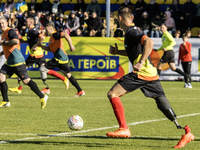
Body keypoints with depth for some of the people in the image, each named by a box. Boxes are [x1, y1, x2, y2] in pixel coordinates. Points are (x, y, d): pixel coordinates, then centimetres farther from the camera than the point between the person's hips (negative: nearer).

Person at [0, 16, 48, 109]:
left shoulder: (10, 31, -10)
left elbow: (16, 41, -29)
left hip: (17, 61, -10)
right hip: (10, 62, 10)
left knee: (26, 80, -8)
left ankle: (42, 97, 1)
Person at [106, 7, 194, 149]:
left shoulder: (131, 32, -10)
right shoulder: (134, 30, 20)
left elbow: (149, 42, -27)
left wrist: (141, 62, -30)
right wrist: (117, 52, 27)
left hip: (141, 73, -10)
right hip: (151, 73, 10)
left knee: (112, 94, -8)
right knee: (163, 104, 8)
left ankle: (124, 129, -11)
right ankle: (186, 132, 2)